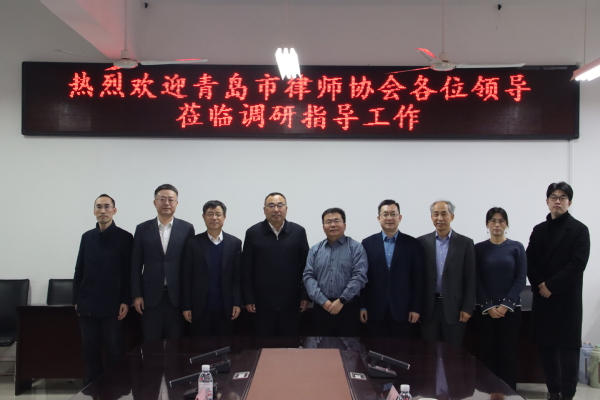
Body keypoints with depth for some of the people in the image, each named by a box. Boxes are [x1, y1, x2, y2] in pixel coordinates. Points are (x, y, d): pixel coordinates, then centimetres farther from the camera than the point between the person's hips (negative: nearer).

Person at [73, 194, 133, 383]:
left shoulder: (125, 237, -2)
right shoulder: (87, 237, 10)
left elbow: (129, 272, -5)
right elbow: (79, 270, 12)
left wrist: (126, 301, -9)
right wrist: (76, 299, 9)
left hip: (111, 305, -4)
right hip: (87, 305, 4)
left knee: (115, 351, 3)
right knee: (90, 351, 9)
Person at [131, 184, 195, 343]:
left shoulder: (187, 228, 2)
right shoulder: (143, 229, 4)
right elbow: (136, 264, 4)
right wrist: (137, 295, -1)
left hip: (177, 296, 0)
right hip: (151, 295, 1)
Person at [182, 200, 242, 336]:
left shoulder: (235, 243, 3)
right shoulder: (193, 242, 1)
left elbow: (238, 276, 3)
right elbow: (186, 277, 1)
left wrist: (237, 303, -3)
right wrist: (186, 306, -2)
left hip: (225, 307, 1)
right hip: (199, 308, 0)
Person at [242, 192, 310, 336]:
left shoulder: (298, 232, 2)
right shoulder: (253, 233, 0)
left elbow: (306, 266, 4)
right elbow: (246, 270, 1)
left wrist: (305, 296, 1)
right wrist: (248, 299, -2)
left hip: (291, 302, 1)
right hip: (263, 302, -1)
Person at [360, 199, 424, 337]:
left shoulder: (413, 244, 3)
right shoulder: (368, 243, 4)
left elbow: (418, 279, 2)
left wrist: (416, 308, -3)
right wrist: (362, 306, 0)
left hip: (403, 310, 0)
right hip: (375, 310, 1)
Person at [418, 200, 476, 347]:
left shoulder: (465, 243, 0)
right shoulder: (422, 242, 3)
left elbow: (470, 279, -1)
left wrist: (467, 308, -5)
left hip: (454, 307, -1)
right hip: (429, 307, 1)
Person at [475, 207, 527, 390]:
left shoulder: (516, 247, 2)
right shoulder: (479, 248, 4)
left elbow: (521, 279, -2)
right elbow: (476, 281, 1)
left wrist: (506, 305, -11)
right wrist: (488, 307, -8)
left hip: (510, 309, -1)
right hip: (485, 309, 1)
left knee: (508, 353, 2)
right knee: (488, 353, 2)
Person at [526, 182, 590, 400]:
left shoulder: (579, 230, -2)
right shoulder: (538, 230, 12)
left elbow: (577, 264, -11)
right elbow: (529, 262, 7)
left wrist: (551, 286, -14)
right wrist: (539, 285, -9)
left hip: (567, 299, -4)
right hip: (542, 297, 4)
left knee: (568, 348, 0)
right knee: (546, 347, 7)